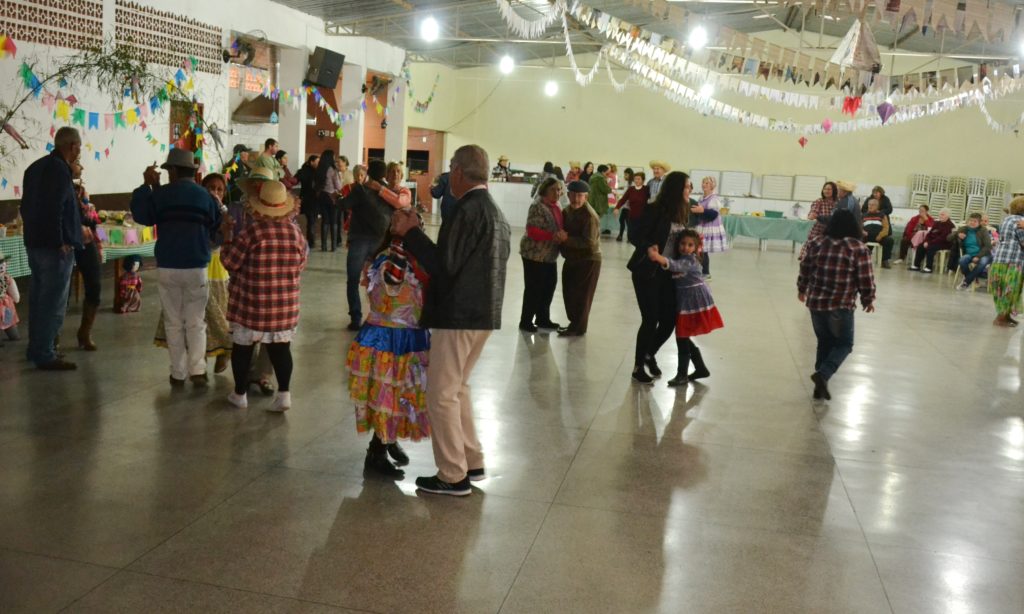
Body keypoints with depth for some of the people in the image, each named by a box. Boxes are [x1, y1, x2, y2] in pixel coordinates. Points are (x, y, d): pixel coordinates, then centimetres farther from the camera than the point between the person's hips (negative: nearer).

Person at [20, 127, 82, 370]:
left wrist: (34, 233, 20)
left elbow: (27, 205, 18)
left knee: (38, 297, 17)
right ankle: (45, 356, -1)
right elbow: (54, 209, -24)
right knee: (53, 302, -4)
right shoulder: (59, 169, -16)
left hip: (34, 242, 10)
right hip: (54, 246, -10)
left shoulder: (36, 167, 15)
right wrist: (61, 242, -20)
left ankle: (35, 348, 26)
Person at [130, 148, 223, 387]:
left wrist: (147, 185, 7)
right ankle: (197, 370, 1)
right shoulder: (206, 196, 3)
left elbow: (142, 216, 2)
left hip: (167, 267, 0)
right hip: (196, 267, 0)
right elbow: (216, 228, 10)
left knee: (174, 323, 8)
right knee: (196, 322, 8)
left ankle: (178, 374, 9)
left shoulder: (161, 193, -3)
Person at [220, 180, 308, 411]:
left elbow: (230, 262, -6)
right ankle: (284, 393, 5)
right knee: (280, 347, 11)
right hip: (285, 303, 3)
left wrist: (228, 236, 6)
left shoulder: (251, 232, -15)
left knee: (243, 346, 12)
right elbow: (300, 265, 7)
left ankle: (240, 394, 22)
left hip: (251, 303, -3)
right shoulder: (295, 232, -3)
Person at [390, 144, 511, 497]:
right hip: (484, 313, 10)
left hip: (459, 315, -10)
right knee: (457, 388, 21)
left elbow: (444, 266, -21)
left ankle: (453, 476, 7)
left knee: (442, 395, 0)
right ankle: (472, 463, 26)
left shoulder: (469, 210, -17)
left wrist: (411, 233, -12)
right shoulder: (496, 212, 13)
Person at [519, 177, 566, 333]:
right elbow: (532, 231, -23)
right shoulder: (538, 207, -16)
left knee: (549, 287, 15)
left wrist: (562, 235, -3)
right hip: (534, 254, -9)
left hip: (550, 255, 9)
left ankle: (542, 318, 29)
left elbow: (560, 227, 19)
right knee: (533, 288, -2)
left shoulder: (555, 207, 10)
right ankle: (526, 321, 10)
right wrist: (553, 236, -32)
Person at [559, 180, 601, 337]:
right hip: (572, 258, 9)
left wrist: (567, 239, -29)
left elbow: (589, 242, -26)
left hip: (588, 260, -9)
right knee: (569, 292, 14)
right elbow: (564, 230, 19)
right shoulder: (568, 210, 5)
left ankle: (578, 328, 7)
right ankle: (575, 323, 28)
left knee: (580, 294, -4)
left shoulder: (589, 216, -21)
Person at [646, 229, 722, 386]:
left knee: (682, 338, -3)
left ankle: (682, 374, 7)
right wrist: (656, 255, -21)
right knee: (683, 338, 14)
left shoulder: (689, 261, -18)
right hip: (684, 302, 9)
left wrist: (658, 257, -56)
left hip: (694, 303, -9)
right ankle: (701, 368, 28)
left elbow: (675, 266, -38)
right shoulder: (680, 258, 12)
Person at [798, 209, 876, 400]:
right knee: (844, 343, 12)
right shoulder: (859, 248, -8)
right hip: (841, 306, -4)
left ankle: (821, 384, 19)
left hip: (815, 302, 4)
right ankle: (823, 374, -10)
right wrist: (868, 300, 8)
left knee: (824, 342, 20)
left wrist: (802, 289, 26)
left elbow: (805, 269, 9)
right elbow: (866, 279, -7)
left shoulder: (817, 243, 3)